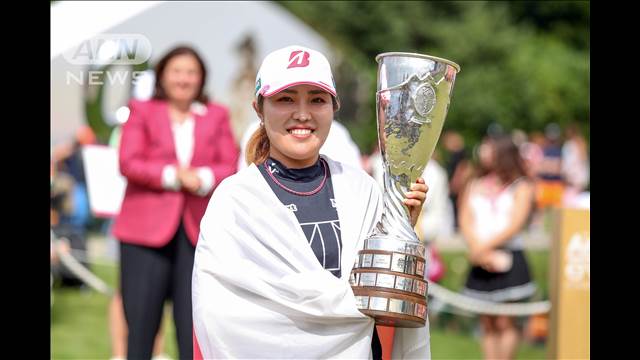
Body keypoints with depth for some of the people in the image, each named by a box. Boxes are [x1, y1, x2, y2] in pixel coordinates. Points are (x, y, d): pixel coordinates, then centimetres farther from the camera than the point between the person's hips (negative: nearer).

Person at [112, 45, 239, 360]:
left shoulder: (216, 116, 15)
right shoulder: (141, 111, 8)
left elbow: (231, 167, 5)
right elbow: (128, 163, -3)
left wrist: (204, 178, -15)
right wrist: (173, 175, -14)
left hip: (198, 230, 2)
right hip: (146, 228, -1)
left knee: (194, 321, -1)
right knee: (141, 322, 0)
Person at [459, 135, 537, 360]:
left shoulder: (521, 187, 4)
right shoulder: (474, 186, 16)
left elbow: (516, 224, -6)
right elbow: (465, 222, 6)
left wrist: (484, 246, -13)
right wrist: (480, 251, -10)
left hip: (508, 258, -4)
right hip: (481, 260, 4)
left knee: (504, 323, -7)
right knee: (487, 324, 3)